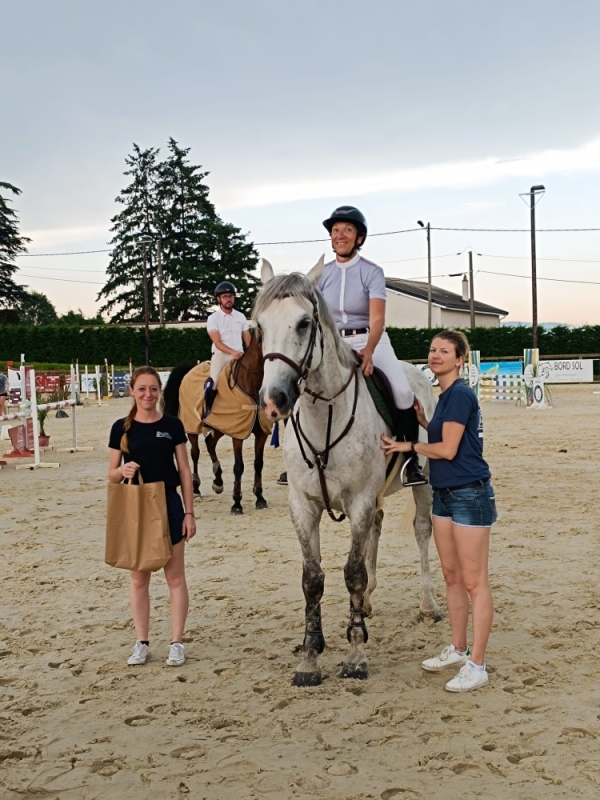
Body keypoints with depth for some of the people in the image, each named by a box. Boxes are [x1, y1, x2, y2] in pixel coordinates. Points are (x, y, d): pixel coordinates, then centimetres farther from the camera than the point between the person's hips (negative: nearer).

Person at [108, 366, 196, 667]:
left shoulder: (172, 425, -1)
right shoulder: (122, 427, 0)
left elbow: (184, 472, 1)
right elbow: (111, 475, 4)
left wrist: (189, 513, -4)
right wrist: (123, 470, -20)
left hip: (169, 506, -1)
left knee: (175, 576, 5)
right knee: (138, 578, 10)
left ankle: (176, 643, 14)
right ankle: (142, 643, 21)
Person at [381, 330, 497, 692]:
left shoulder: (460, 395, -16)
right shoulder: (445, 395, 13)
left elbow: (448, 449, -19)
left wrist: (409, 445, -8)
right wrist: (422, 418, 6)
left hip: (469, 495, -10)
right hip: (445, 495, 10)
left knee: (474, 581, -3)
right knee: (452, 576, 16)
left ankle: (477, 665, 2)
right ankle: (458, 650, 29)